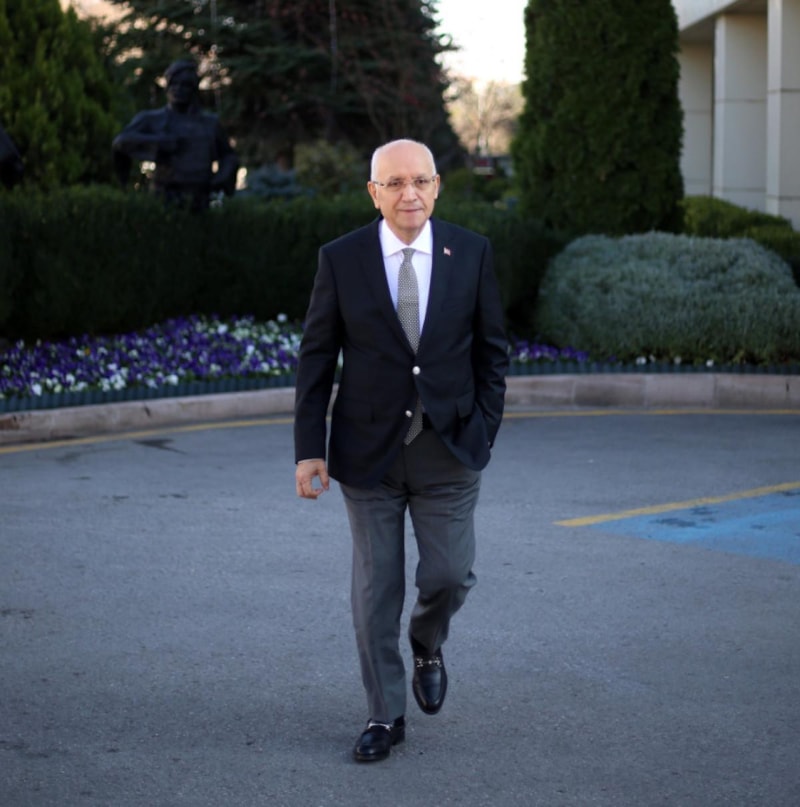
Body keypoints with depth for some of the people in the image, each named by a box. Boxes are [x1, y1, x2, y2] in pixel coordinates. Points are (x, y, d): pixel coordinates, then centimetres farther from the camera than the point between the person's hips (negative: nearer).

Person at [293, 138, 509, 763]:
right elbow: (316, 359, 0)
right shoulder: (341, 259, -4)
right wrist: (310, 448, -5)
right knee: (375, 589, 5)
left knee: (449, 575, -1)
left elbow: (492, 350, 6)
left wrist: (485, 432, -1)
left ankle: (427, 648, 34)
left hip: (448, 450, 0)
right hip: (369, 451, 0)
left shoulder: (472, 254, -1)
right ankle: (385, 716, 18)